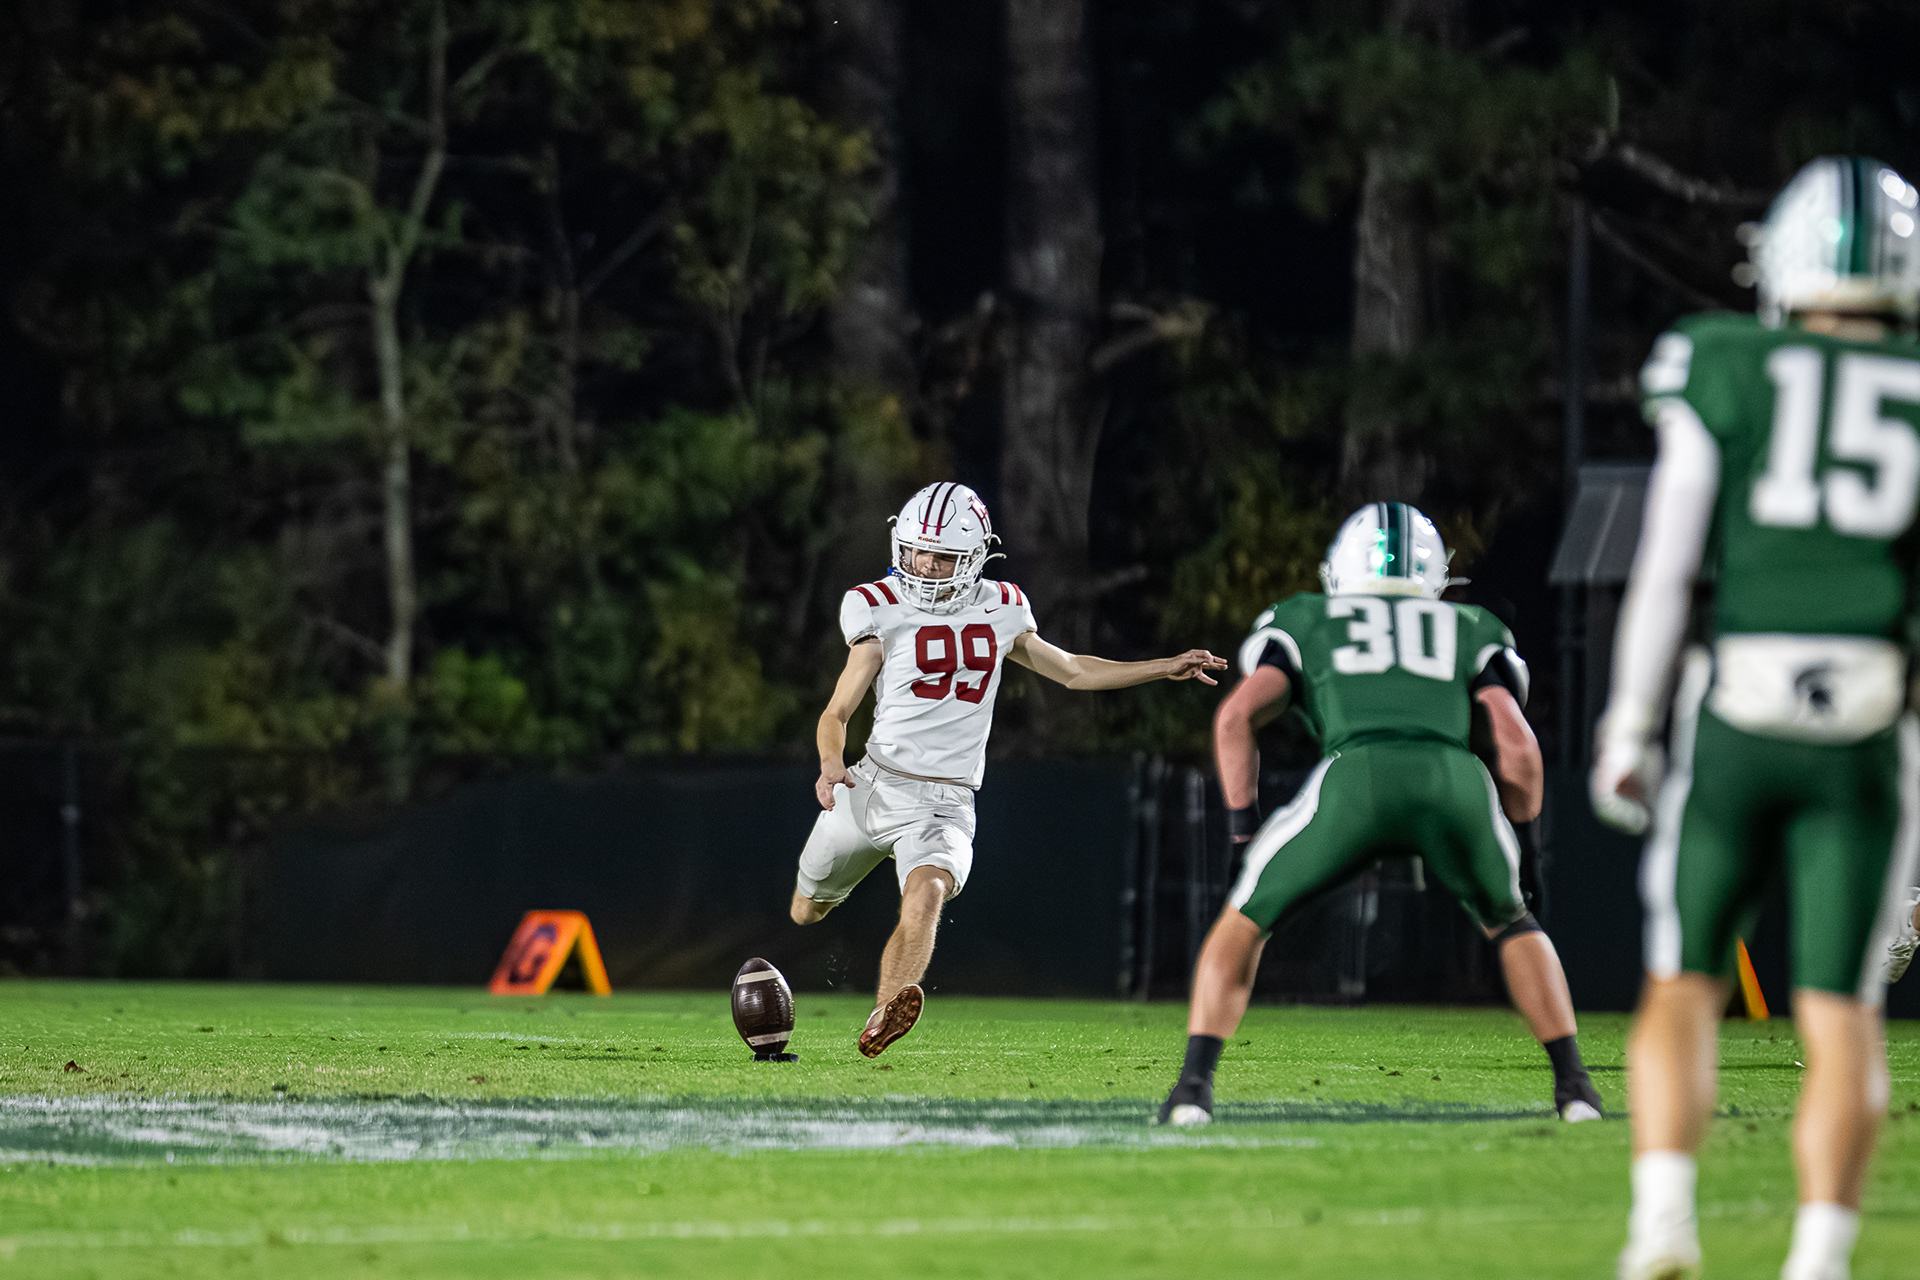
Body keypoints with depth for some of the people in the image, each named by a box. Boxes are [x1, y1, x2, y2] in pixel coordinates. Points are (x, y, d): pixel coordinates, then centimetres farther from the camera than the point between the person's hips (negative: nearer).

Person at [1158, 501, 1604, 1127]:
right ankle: (1573, 1084, 19)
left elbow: (1236, 717, 17)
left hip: (1354, 775, -1)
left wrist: (1244, 833, 22)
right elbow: (1518, 746, 19)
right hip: (1452, 777, 1)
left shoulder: (1306, 623, 32)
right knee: (1508, 921, 30)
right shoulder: (1472, 634, 33)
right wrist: (1516, 847, 30)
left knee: (1245, 921, 20)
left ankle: (1195, 1082, 4)